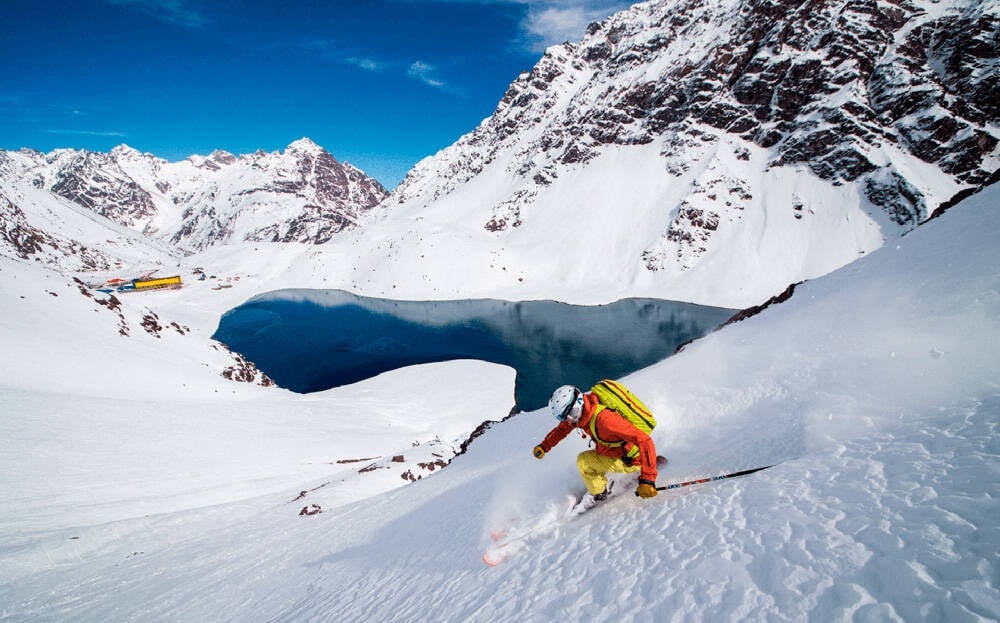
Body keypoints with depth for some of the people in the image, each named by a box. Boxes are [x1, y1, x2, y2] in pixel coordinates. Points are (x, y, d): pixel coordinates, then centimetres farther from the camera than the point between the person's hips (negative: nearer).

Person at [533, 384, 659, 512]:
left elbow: (645, 441, -39)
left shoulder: (604, 419, -38)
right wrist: (544, 446, 7)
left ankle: (598, 493, 10)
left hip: (632, 460, -8)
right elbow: (563, 427, 11)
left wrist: (647, 479, -44)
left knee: (584, 462, -13)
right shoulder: (583, 410, -11)